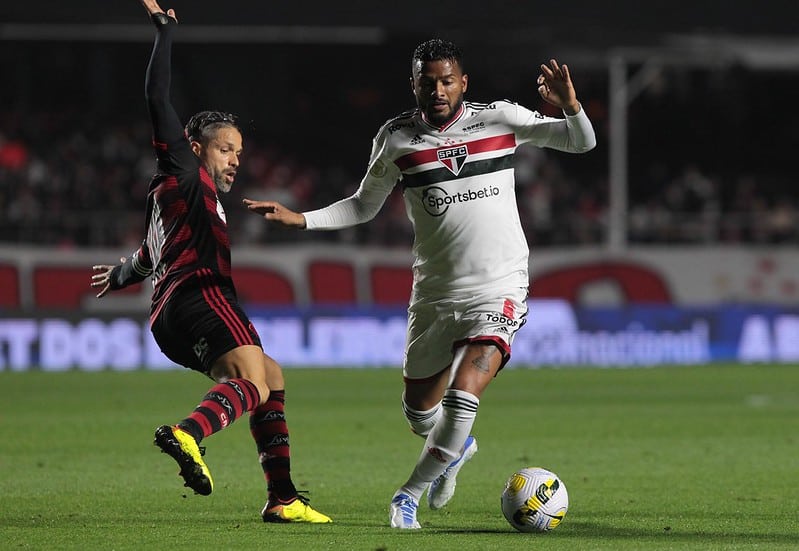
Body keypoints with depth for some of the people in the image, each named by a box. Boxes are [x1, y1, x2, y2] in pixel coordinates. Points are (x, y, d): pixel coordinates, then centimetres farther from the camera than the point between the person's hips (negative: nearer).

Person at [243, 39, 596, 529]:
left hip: (498, 291, -3)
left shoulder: (500, 119, -2)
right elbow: (364, 206, 14)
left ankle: (411, 493, -1)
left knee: (463, 395, -21)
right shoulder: (397, 138, 1)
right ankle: (457, 447, 47)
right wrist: (299, 219, 3)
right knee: (420, 412, 10)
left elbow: (582, 143, 0)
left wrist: (570, 106, -21)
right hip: (434, 294, 3)